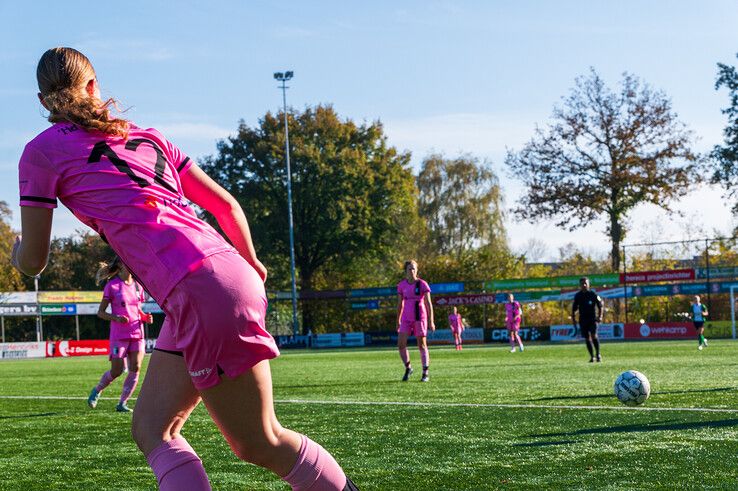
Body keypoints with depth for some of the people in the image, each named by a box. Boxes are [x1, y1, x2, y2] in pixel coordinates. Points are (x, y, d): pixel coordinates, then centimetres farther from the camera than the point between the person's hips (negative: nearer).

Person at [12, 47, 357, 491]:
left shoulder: (42, 150, 6)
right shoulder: (147, 136, 22)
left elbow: (33, 262, 10)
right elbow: (227, 206, 21)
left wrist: (18, 249, 35)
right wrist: (250, 264, 40)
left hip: (202, 291, -8)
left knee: (261, 444, 1)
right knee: (152, 428, 11)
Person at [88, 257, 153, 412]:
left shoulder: (137, 285, 12)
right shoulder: (112, 285, -4)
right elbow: (100, 312, -3)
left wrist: (145, 317, 0)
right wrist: (116, 318, -20)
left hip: (137, 333, 5)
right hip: (119, 334, -5)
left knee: (135, 368, -8)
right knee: (117, 370, -4)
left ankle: (122, 403, 0)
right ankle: (97, 391, 24)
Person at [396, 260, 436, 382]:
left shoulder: (422, 284, -5)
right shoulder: (401, 285, 6)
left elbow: (428, 303, -5)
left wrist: (431, 321, -9)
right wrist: (398, 321, 14)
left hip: (420, 318, -3)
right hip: (406, 319, 3)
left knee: (422, 345, 0)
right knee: (401, 344, -7)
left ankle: (425, 373, 8)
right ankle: (408, 368, 13)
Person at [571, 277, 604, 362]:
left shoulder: (593, 294, -2)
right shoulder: (578, 295, 7)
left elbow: (600, 306, 1)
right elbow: (574, 308, 15)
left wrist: (600, 316, -8)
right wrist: (573, 318, 11)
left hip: (592, 318, -3)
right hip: (583, 319, 3)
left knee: (594, 335, -18)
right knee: (587, 338, 3)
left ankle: (598, 354, -5)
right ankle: (592, 356, 11)